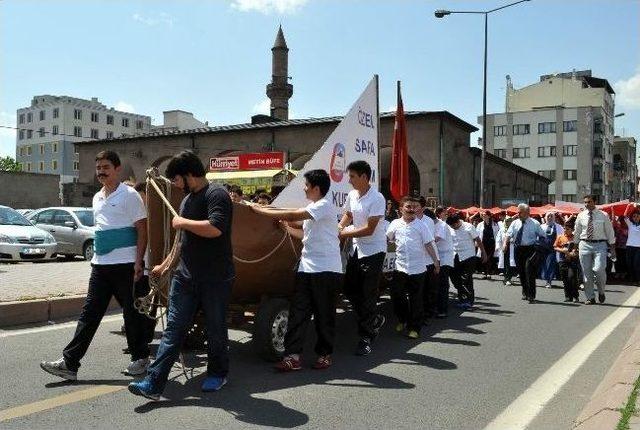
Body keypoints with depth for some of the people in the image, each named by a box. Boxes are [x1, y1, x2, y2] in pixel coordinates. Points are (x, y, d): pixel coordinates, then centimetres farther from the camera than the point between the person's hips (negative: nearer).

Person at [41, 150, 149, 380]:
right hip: (100, 265, 7)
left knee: (132, 313, 4)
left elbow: (142, 230, -10)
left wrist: (138, 262, -16)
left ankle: (140, 357, 19)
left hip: (125, 264, -6)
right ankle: (69, 363, 7)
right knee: (89, 314, 5)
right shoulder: (97, 198, 15)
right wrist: (97, 257, 20)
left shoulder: (129, 195, -7)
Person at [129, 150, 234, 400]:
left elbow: (214, 228, -29)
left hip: (215, 278, -7)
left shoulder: (216, 195, -11)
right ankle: (154, 384, 2)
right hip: (185, 276, 8)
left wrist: (183, 222, -16)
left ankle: (218, 374, 28)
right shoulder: (187, 200, 16)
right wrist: (165, 264, 28)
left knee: (216, 330, 8)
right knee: (173, 329, 3)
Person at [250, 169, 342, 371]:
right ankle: (293, 355, 2)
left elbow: (293, 215, -20)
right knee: (298, 311, 0)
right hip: (307, 268, 8)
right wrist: (287, 228, 14)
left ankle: (325, 354, 17)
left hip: (326, 269, -8)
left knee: (324, 314, 3)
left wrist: (262, 211, -14)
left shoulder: (324, 206, -11)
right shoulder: (311, 208, 19)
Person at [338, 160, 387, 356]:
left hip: (374, 250, -8)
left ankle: (366, 337, 8)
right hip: (357, 248, 8)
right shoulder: (352, 195, 4)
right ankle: (375, 320, 32)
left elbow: (369, 230, -22)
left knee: (368, 295, -3)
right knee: (350, 289, 11)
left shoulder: (376, 199, -19)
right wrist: (339, 226, -1)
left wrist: (343, 234, -19)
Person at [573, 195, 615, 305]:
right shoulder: (581, 216, 7)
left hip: (600, 245, -2)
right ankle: (590, 298, 13)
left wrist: (612, 248, 5)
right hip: (584, 245, 2)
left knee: (599, 270, -18)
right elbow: (576, 233, 15)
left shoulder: (603, 215, 2)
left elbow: (610, 232, 7)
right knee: (586, 273, 2)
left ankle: (601, 291, 9)